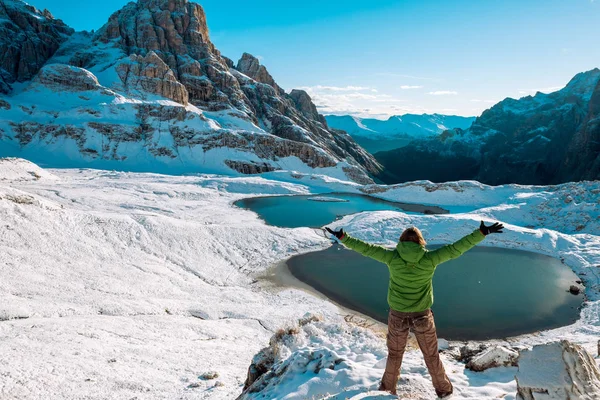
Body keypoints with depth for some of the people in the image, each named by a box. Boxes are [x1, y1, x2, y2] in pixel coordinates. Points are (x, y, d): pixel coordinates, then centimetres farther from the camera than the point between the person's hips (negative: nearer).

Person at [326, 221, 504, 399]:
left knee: (394, 354, 21)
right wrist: (482, 233, -6)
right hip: (422, 315, 0)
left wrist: (343, 237, -1)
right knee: (431, 355, 20)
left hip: (397, 315, 0)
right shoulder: (429, 259, -14)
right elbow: (455, 249, -11)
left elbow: (366, 248, -10)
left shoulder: (392, 257, -14)